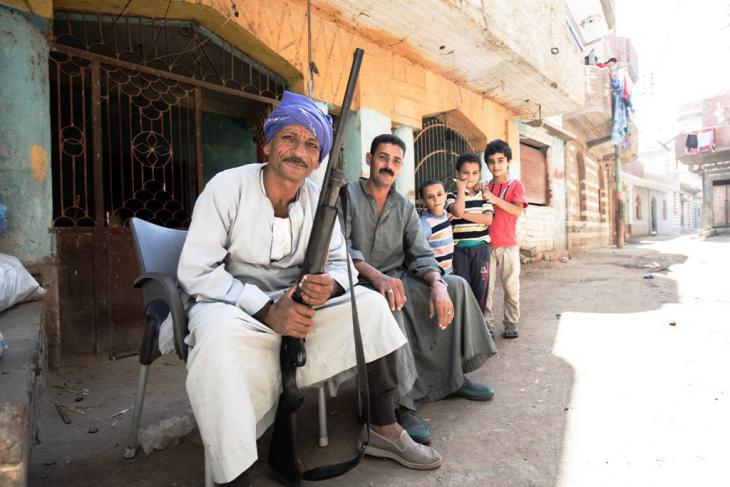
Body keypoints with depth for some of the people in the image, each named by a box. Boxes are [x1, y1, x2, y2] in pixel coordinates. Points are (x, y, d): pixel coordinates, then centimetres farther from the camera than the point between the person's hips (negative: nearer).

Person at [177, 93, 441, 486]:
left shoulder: (319, 199, 0)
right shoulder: (227, 187, -13)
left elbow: (339, 262, 2)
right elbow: (195, 272, -17)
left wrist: (328, 286, -25)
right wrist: (267, 309, -29)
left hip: (294, 305, 4)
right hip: (229, 305, -4)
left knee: (370, 304, -10)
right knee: (217, 335, -38)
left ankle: (383, 429, 4)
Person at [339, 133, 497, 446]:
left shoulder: (405, 207, 14)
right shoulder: (346, 194, -1)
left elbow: (421, 255, 4)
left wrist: (437, 284, -19)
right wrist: (376, 275, -33)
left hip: (396, 278, 6)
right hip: (357, 282, -5)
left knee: (456, 285, -9)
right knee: (388, 303, -37)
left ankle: (453, 376, 1)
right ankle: (401, 404, -27)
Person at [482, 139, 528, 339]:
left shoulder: (515, 185, 2)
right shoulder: (485, 187, 12)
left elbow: (517, 211, -12)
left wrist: (495, 199, -20)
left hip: (508, 245, -2)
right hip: (486, 245, 2)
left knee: (511, 285, 2)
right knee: (486, 285, 1)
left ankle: (511, 323, 13)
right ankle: (487, 323, 9)